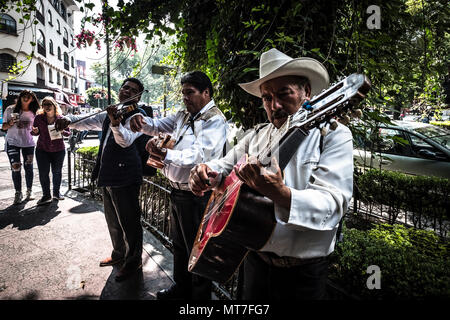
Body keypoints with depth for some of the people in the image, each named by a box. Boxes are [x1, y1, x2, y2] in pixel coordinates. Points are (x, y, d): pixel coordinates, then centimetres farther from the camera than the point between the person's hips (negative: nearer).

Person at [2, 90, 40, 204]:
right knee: (16, 168, -6)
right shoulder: (11, 109, 0)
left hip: (28, 142, 2)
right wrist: (11, 123, -17)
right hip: (12, 142, -2)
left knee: (29, 167, 6)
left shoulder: (33, 113, 7)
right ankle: (18, 193, 5)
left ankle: (29, 191, 19)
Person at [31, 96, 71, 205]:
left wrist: (62, 131, -17)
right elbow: (34, 132, 7)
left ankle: (56, 192, 27)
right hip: (42, 149, 0)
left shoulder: (61, 118, -2)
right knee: (43, 173, -1)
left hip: (58, 150, 0)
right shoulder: (39, 118, -2)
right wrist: (34, 131, -16)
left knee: (57, 172, 9)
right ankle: (46, 195, 12)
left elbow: (68, 133, 4)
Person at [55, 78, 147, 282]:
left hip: (125, 177, -9)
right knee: (112, 220, 22)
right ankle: (119, 254, 42)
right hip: (107, 176, 9)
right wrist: (68, 120, -6)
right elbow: (85, 122, 15)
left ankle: (133, 262, 19)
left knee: (129, 222, 2)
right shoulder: (109, 115, 14)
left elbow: (126, 140, -27)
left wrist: (116, 124, -47)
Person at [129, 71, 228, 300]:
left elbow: (200, 154, -28)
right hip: (177, 190, 9)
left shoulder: (214, 120, -15)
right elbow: (159, 126, 14)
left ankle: (200, 295, 28)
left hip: (196, 195, -9)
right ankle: (181, 287, 45)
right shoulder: (183, 115, 11)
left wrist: (166, 155, -40)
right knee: (179, 244, 24)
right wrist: (142, 122, -8)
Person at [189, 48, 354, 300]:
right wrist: (206, 173, -13)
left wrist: (280, 194, -40)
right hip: (255, 258, 5)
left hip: (302, 270, -4)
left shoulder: (333, 135, -13)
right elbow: (225, 166, 10)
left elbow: (332, 205, -23)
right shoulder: (257, 135, 4)